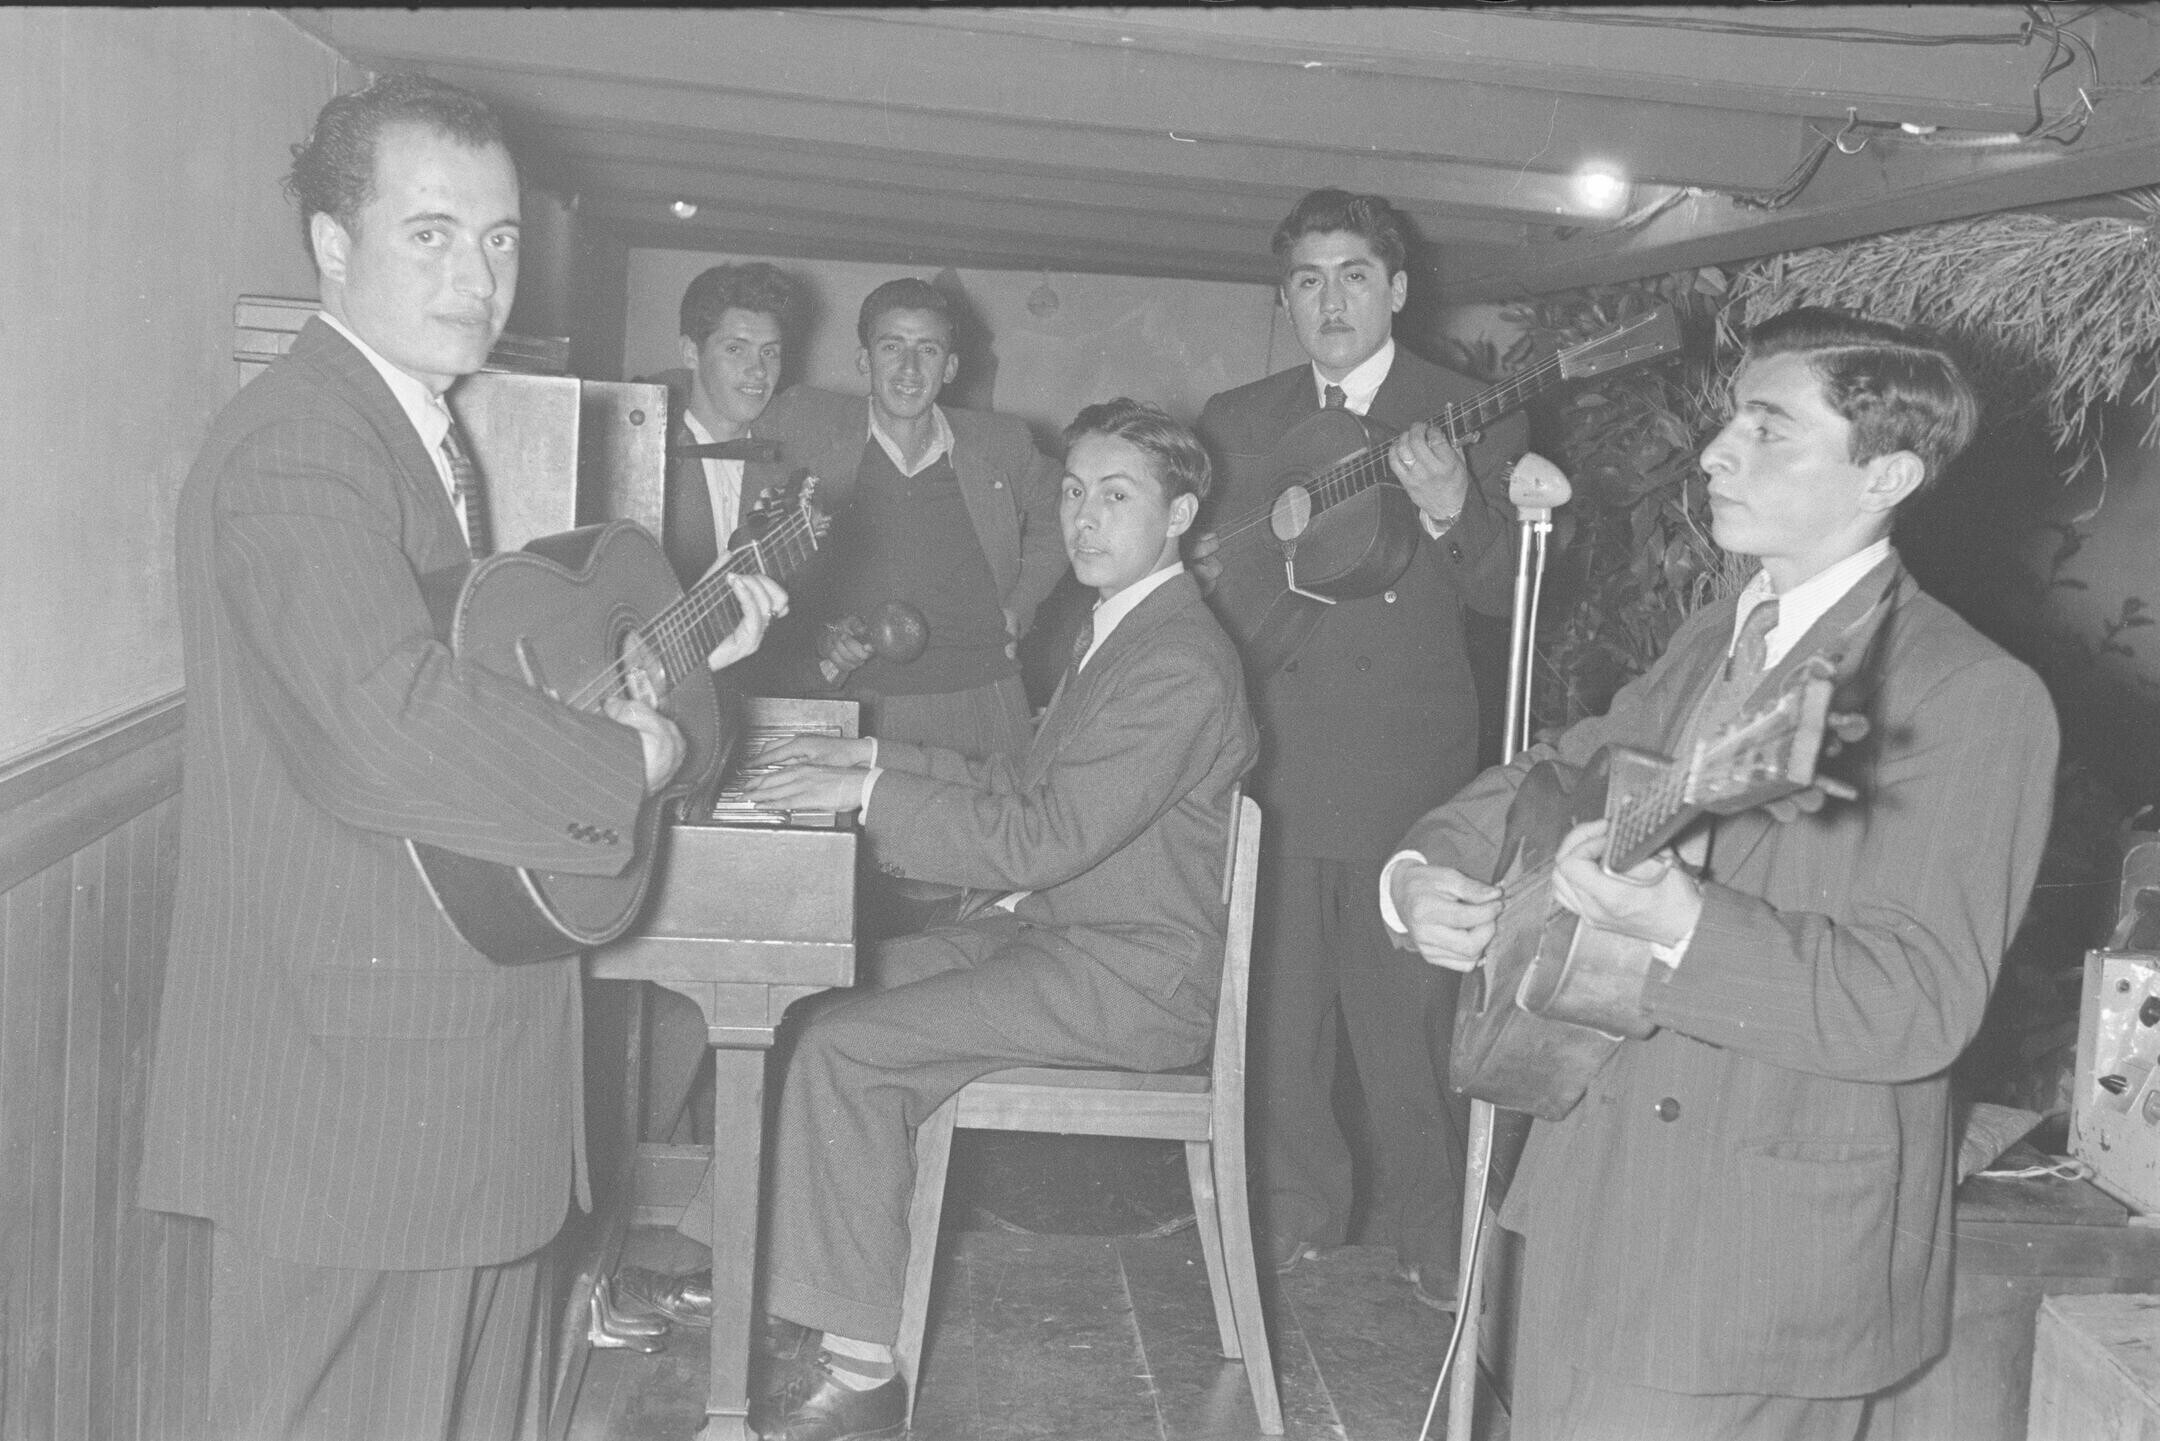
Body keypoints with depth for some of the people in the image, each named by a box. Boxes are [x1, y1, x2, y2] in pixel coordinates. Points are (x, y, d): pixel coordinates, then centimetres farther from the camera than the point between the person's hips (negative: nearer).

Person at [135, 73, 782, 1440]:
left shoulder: (424, 428, 14)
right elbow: (391, 718, -33)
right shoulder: (299, 447, -20)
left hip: (460, 1057, 10)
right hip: (355, 1072, -10)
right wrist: (628, 762, -21)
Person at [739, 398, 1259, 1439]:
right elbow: (1028, 783, 19)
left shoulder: (1179, 668, -21)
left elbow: (1041, 840, -26)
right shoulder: (1117, 629, 12)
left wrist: (869, 796, -21)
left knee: (836, 1051, -16)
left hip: (1133, 982, -10)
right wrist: (879, 759, 10)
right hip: (1064, 931, 10)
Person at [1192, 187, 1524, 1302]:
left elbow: (1507, 596, -5)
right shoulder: (1236, 421, 12)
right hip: (1265, 763, 3)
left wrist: (1454, 509, -23)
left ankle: (1432, 1233, 18)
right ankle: (1295, 1207, 29)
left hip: (1404, 770, -3)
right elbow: (1202, 573, 14)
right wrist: (1270, 542, -7)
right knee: (1273, 1008, 11)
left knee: (1407, 1014, 1)